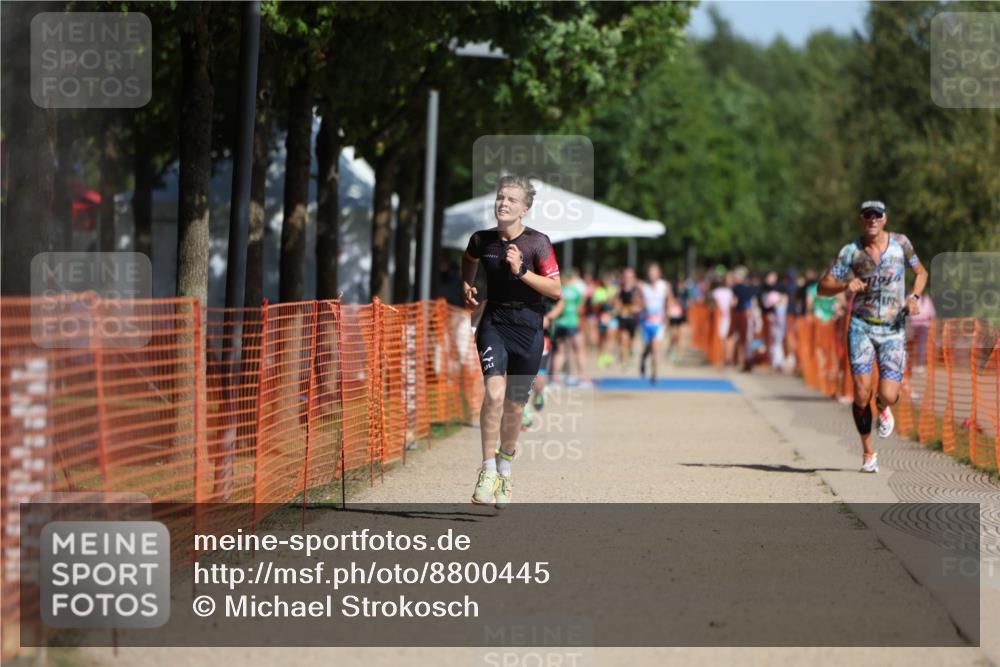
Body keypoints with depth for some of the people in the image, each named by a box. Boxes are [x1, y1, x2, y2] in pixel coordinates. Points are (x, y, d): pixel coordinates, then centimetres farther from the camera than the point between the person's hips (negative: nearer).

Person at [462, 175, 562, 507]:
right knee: (494, 393, -22)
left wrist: (521, 271, -20)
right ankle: (488, 471, -18)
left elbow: (555, 289, -10)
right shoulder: (482, 240, 0)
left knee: (515, 406, 8)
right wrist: (467, 287, 10)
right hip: (493, 323, 1)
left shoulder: (538, 242, -9)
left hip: (528, 328, -1)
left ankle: (504, 470, 31)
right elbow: (468, 260, 25)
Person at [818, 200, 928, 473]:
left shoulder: (900, 243, 0)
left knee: (888, 396, -12)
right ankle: (868, 453, 6)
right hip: (861, 326, 0)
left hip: (893, 330, 0)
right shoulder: (851, 252, -2)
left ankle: (883, 408, 28)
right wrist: (845, 286, -22)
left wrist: (914, 297, -3)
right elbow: (823, 287, -1)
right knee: (861, 393, -14)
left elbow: (921, 272, 16)